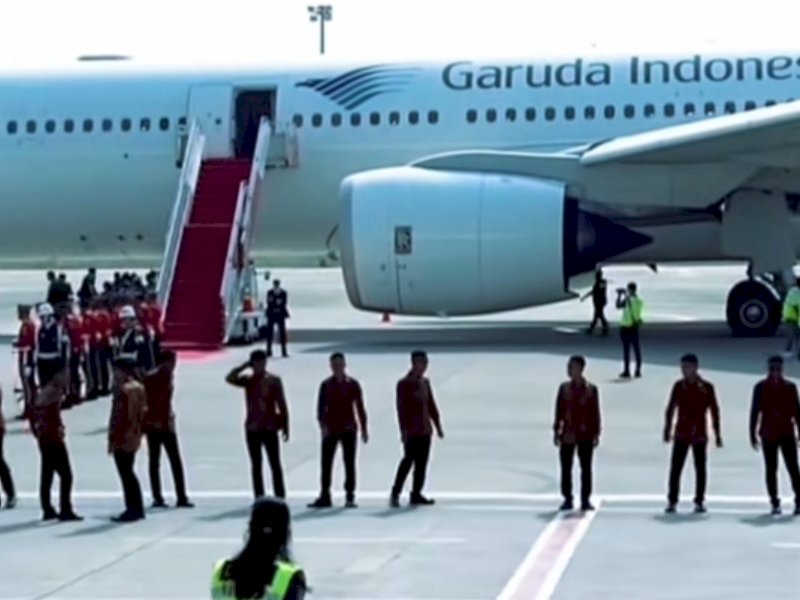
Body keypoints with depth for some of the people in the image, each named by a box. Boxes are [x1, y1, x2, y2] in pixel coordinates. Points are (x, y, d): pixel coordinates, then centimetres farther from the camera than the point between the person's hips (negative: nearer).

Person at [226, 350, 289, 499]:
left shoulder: (273, 380, -1)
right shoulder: (247, 380, 7)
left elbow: (282, 405, -1)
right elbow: (230, 378, -10)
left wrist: (285, 427, -4)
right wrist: (245, 366, -7)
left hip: (269, 428, -3)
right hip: (252, 429, 3)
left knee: (275, 464, -2)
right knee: (256, 464, 6)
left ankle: (280, 496, -1)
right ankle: (259, 497, 10)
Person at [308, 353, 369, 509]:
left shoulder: (353, 384, 1)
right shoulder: (326, 385, 4)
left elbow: (360, 407, 4)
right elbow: (321, 407, 2)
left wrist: (363, 429, 2)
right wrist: (322, 425, -11)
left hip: (348, 429, -1)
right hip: (330, 430, 1)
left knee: (349, 463, 2)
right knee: (326, 463, 1)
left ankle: (350, 496, 7)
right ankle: (324, 497, 6)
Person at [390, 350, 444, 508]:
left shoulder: (425, 382, 13)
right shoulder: (404, 384, -7)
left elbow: (431, 405, 19)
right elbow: (401, 408, -12)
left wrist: (437, 424, 16)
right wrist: (404, 429, -18)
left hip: (425, 430, 7)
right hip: (412, 430, -7)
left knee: (422, 463, 5)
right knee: (408, 460, -10)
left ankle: (416, 494, 9)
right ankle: (395, 493, -3)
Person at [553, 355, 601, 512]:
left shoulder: (591, 389, -3)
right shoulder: (564, 387, 3)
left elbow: (595, 412, -1)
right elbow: (559, 410, 6)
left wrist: (596, 433, -3)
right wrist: (556, 430, 3)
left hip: (585, 435, -2)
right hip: (567, 435, 2)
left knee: (586, 468, 4)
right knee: (565, 468, 3)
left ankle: (585, 500, 10)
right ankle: (567, 499, 11)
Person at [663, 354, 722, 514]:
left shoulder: (706, 387, -3)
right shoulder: (679, 386, 2)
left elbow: (714, 411, 1)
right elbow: (671, 409, 7)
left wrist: (717, 434, 0)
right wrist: (668, 429, 4)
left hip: (700, 434, -1)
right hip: (681, 434, 1)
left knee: (700, 469, 5)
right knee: (675, 468, -3)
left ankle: (699, 501, 14)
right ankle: (672, 501, 1)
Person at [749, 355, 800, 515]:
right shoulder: (760, 387, 2)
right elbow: (755, 411, 2)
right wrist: (753, 434, -1)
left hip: (787, 433, 0)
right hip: (768, 434, 0)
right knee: (771, 469, 4)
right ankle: (774, 502, 8)